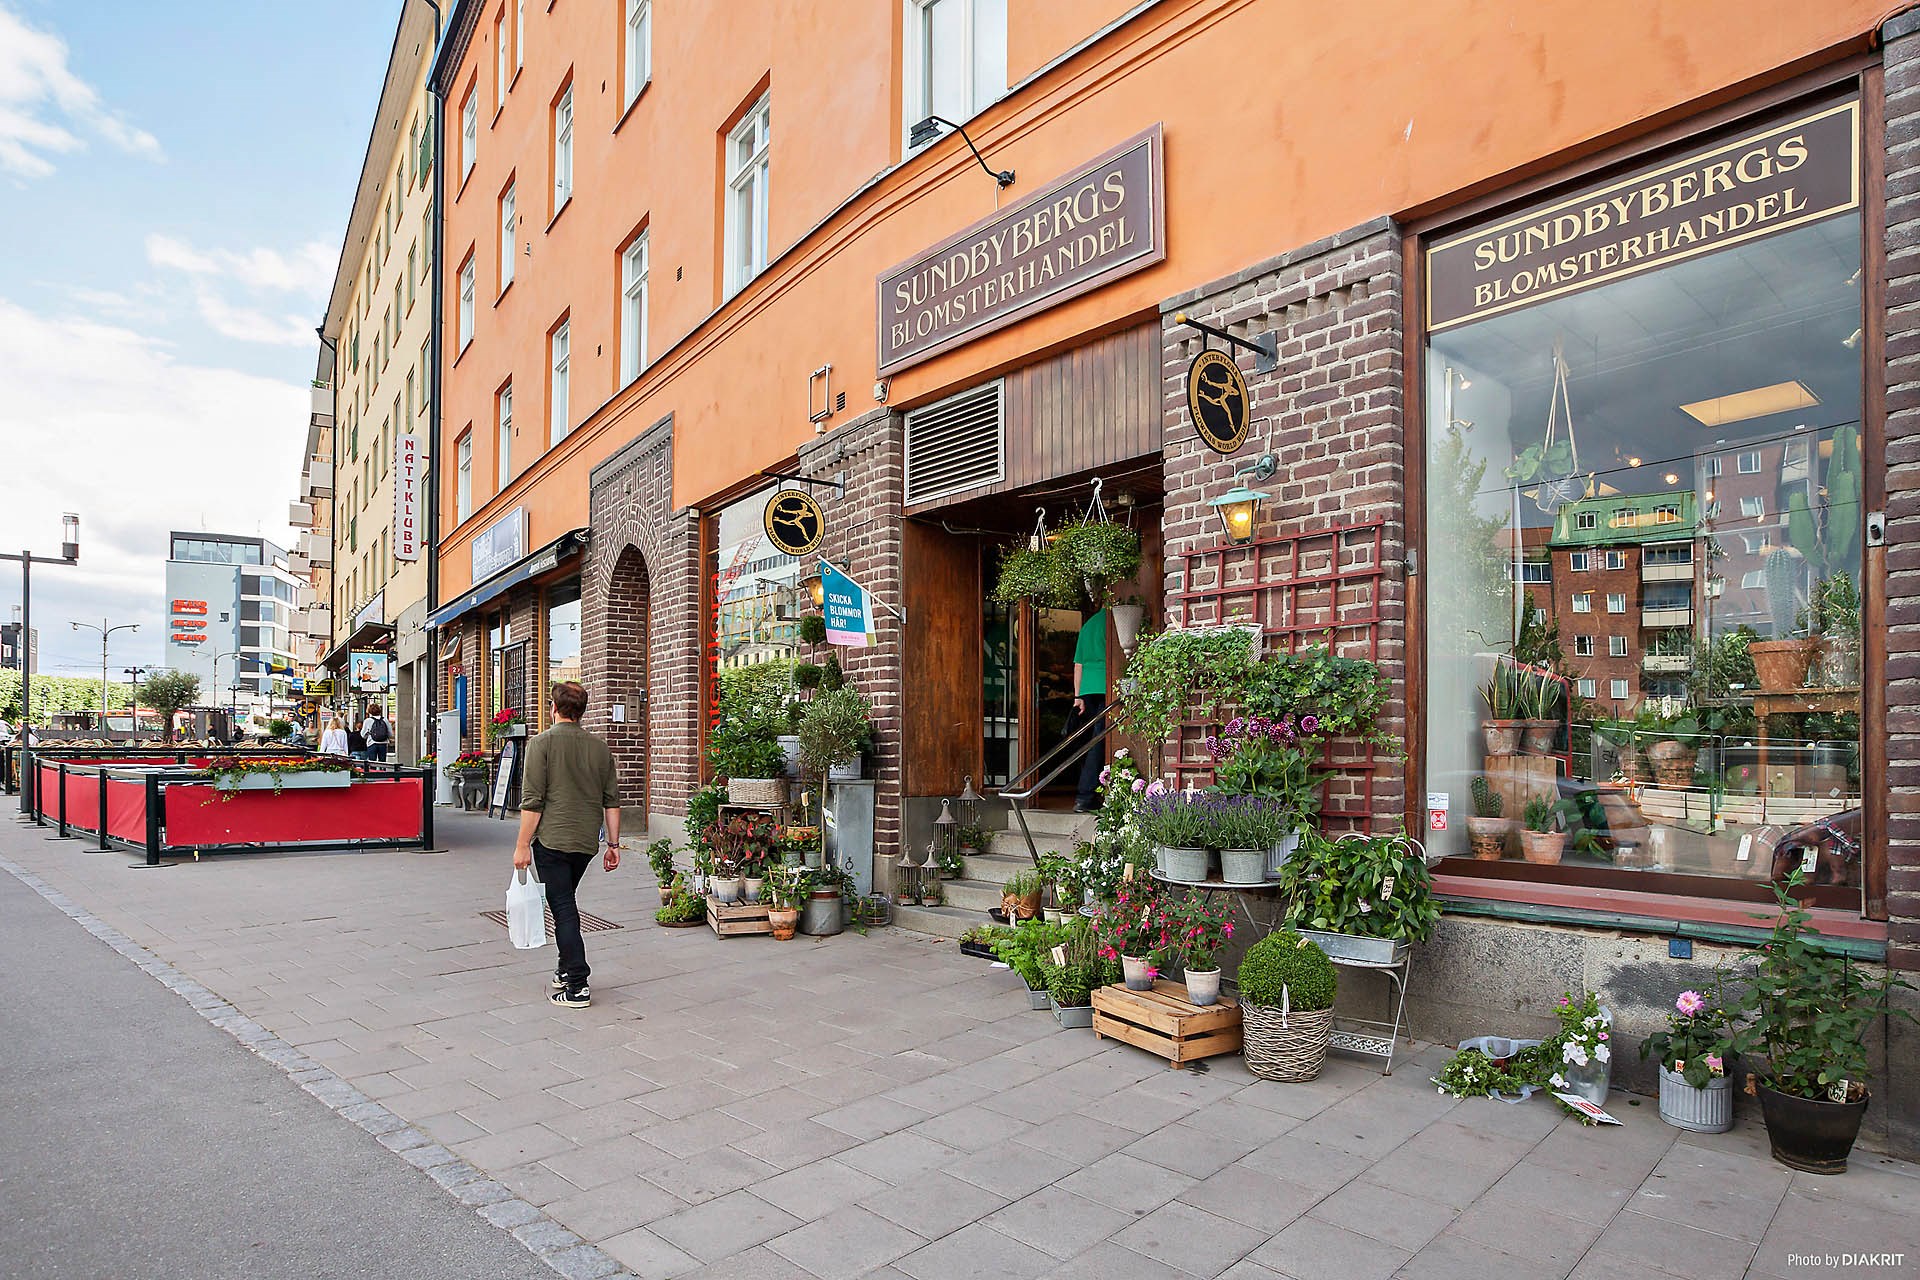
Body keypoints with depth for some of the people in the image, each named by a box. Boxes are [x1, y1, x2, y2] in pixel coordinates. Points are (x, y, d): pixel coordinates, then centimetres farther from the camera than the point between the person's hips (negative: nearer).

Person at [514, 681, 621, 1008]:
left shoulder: (542, 743, -8)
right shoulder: (600, 748, 7)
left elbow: (532, 801, -12)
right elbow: (612, 800, 9)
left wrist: (522, 845, -6)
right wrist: (614, 843, 14)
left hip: (552, 840, -5)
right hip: (587, 842, 5)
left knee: (563, 908, -2)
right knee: (566, 902, 22)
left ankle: (577, 987, -3)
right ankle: (566, 970, 29)